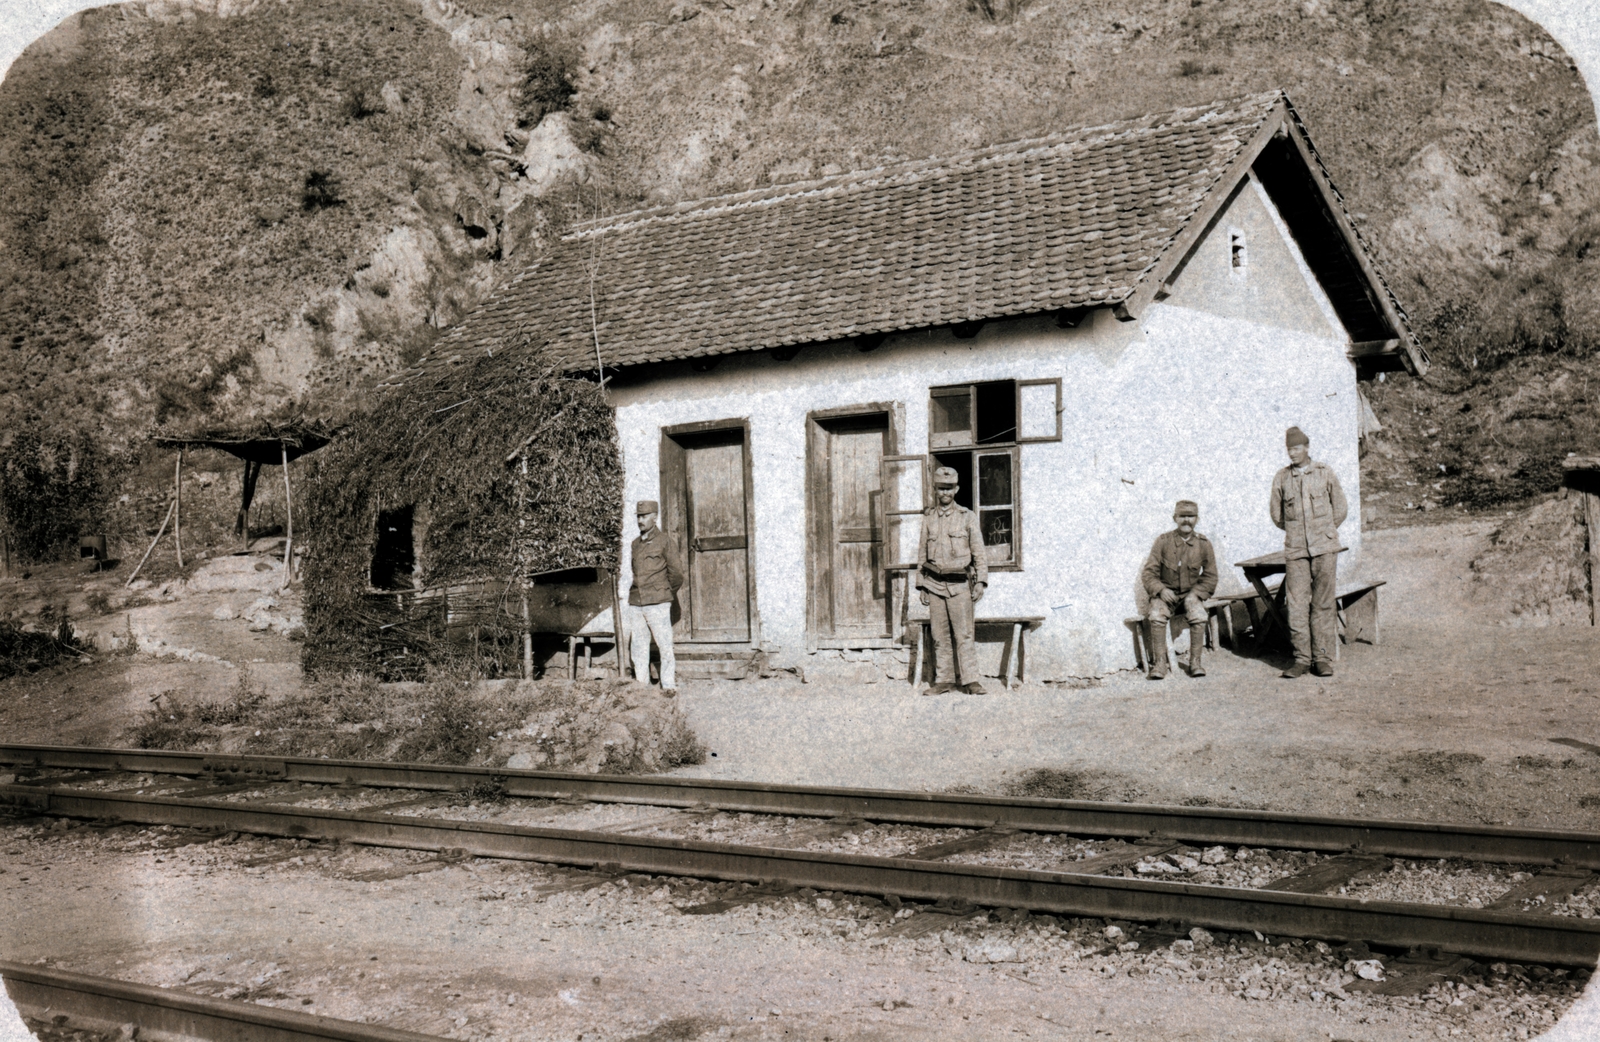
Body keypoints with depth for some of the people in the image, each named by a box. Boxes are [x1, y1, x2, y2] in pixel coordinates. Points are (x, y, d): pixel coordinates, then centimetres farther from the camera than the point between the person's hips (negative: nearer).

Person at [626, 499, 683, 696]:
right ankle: (641, 683, 15)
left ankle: (669, 685, 2)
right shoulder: (636, 544, 14)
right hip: (635, 603, 6)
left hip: (657, 603, -6)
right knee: (637, 646, 7)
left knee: (664, 644, -3)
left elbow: (675, 573, 3)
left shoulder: (663, 541, -2)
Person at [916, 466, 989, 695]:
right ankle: (943, 680, 9)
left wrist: (980, 582, -5)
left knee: (964, 634, -6)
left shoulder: (967, 517, 3)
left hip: (959, 584, -3)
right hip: (934, 584, 3)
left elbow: (979, 553, 3)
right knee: (940, 635, 4)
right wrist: (922, 585, 10)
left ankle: (970, 681, -4)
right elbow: (923, 554, 14)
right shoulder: (928, 518, 10)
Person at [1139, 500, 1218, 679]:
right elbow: (1149, 573, -3)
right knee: (1156, 616, -30)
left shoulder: (1204, 544, 0)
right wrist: (1161, 590, -21)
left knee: (1199, 616, -29)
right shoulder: (1163, 541, -4)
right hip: (1166, 593, -1)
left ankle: (1196, 662, -17)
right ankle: (1159, 663, -22)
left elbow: (1210, 577, 5)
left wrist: (1195, 594, -12)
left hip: (1191, 594, 1)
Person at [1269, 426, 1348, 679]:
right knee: (1296, 605, -4)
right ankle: (1302, 658, 3)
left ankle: (1323, 658, 5)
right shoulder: (1281, 478, 6)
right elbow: (1277, 516, 15)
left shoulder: (1325, 473, 3)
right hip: (1295, 550, 1)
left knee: (1323, 604, 0)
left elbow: (1340, 510, 12)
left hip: (1324, 547, -1)